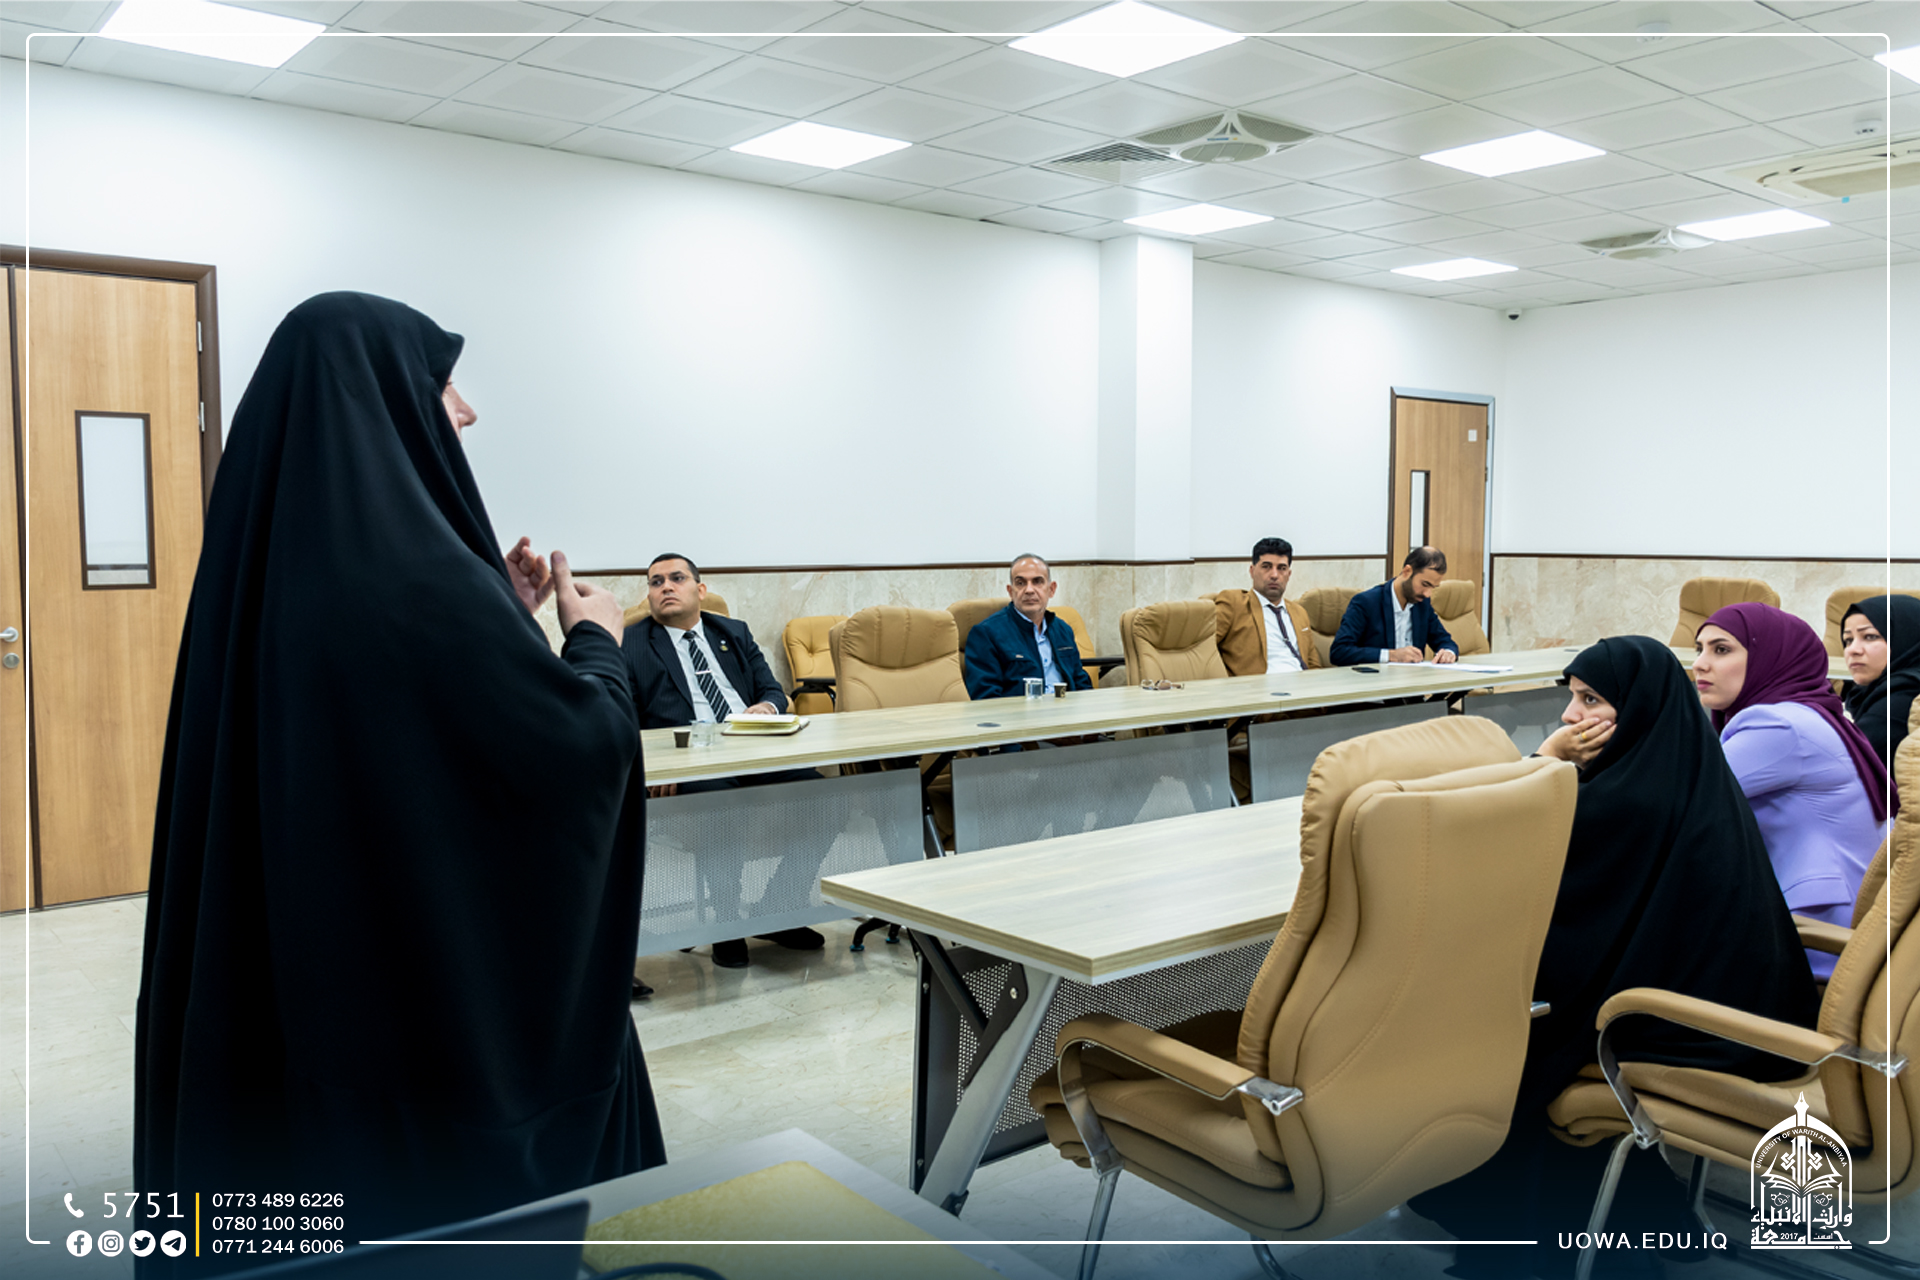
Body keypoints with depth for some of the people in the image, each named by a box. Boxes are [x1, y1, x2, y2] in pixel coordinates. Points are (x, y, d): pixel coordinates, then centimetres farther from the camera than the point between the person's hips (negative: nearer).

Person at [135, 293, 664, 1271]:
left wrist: (503, 617, 10)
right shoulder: (413, 571, -25)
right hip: (444, 976, -9)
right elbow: (585, 746, -20)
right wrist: (593, 639, -2)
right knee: (468, 1191, 10)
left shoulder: (273, 556, 3)